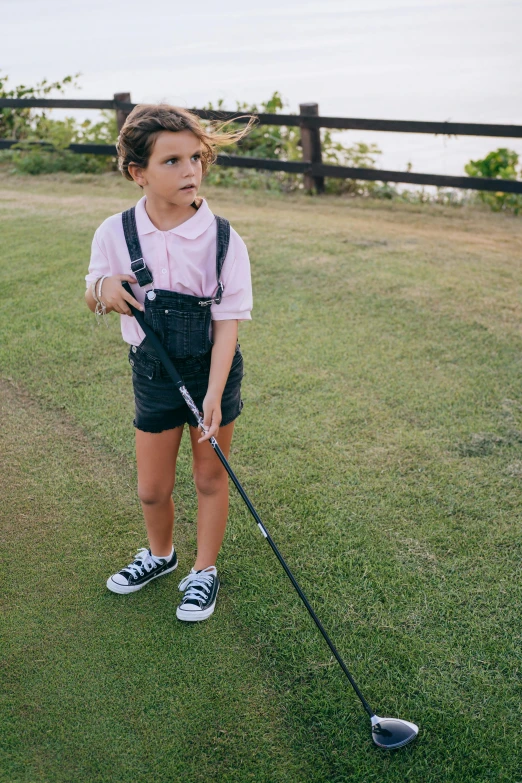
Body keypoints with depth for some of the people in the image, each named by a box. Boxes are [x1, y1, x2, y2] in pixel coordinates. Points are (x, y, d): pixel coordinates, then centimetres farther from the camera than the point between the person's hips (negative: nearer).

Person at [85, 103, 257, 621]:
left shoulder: (223, 240, -15)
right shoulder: (115, 234, -10)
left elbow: (227, 322, -15)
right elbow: (94, 301, 3)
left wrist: (213, 395, -23)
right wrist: (103, 291, -22)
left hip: (211, 371, -2)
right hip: (152, 372, 2)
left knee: (210, 478, 13)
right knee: (152, 488, 13)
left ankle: (204, 570, 35)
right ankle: (159, 554, 45)